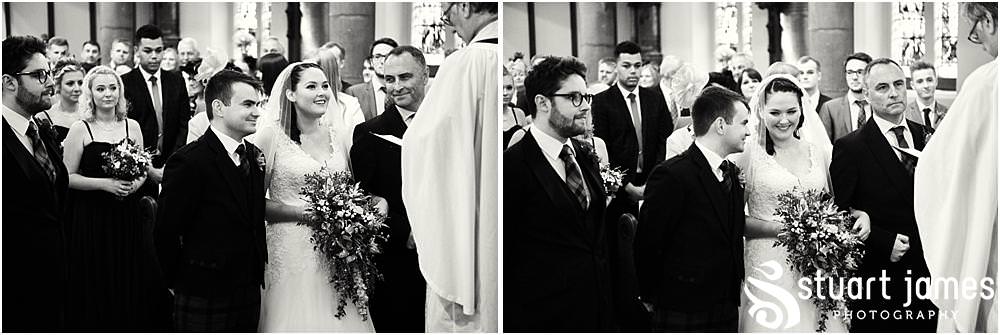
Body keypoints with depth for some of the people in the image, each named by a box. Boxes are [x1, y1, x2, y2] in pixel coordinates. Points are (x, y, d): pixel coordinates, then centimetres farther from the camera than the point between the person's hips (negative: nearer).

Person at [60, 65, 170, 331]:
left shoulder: (132, 127, 7)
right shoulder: (80, 130, -5)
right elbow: (67, 177, -6)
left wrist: (136, 183, -7)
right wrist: (104, 183, -17)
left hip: (129, 215, 3)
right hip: (93, 217, -3)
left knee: (134, 281, 5)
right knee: (99, 287, 0)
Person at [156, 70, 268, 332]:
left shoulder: (254, 155, 8)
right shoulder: (189, 161, -16)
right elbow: (167, 232, -13)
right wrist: (180, 282, -2)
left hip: (250, 296, 7)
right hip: (203, 300, -7)